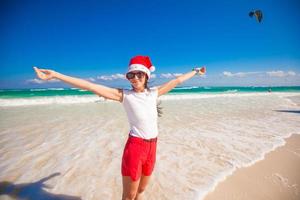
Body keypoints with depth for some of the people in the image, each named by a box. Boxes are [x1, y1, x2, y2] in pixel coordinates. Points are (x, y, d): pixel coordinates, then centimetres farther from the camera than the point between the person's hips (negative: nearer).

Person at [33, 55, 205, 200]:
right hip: (135, 146, -4)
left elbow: (176, 81, 15)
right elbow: (91, 86, -13)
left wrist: (195, 71, 29)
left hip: (152, 146, 5)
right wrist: (55, 75, -16)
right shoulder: (125, 95, -7)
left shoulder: (154, 93, 4)